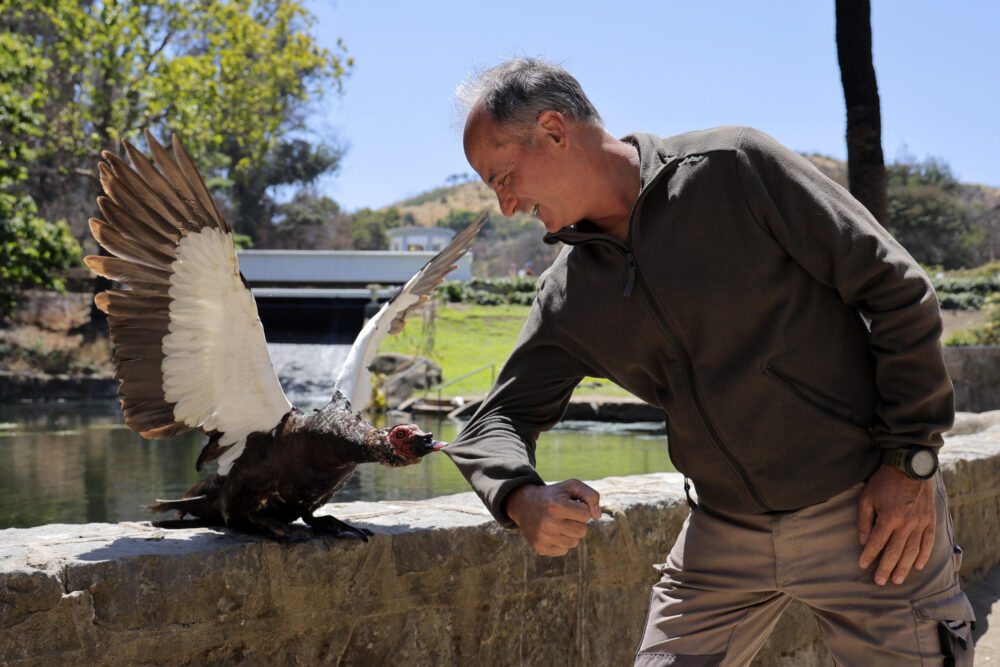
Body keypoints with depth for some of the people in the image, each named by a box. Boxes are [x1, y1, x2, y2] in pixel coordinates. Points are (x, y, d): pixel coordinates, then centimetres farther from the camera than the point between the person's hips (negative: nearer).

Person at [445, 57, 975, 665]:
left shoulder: (735, 167, -13)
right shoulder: (569, 298, 3)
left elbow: (895, 288, -11)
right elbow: (499, 419, 6)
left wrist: (911, 461, -13)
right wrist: (523, 498, -18)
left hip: (865, 515, -4)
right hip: (724, 535, 5)